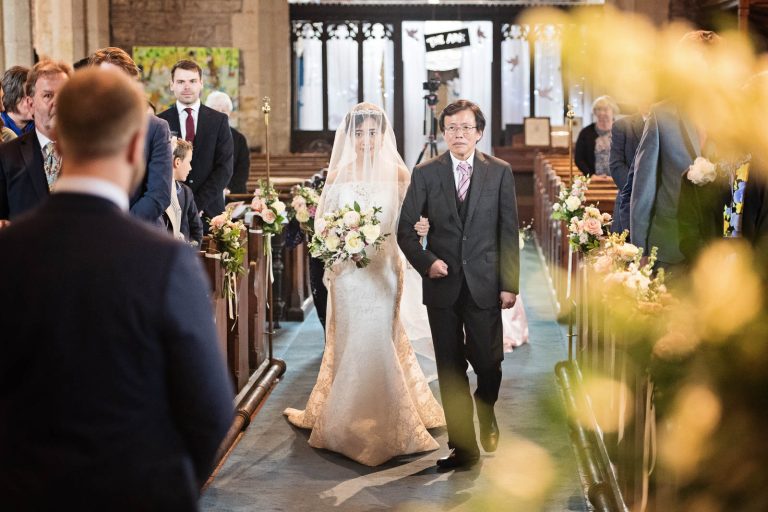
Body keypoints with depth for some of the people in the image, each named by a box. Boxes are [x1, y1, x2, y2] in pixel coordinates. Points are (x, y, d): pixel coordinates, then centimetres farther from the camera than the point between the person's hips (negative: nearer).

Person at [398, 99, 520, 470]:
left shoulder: (500, 172, 2)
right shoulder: (425, 174, 3)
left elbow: (509, 231, 2)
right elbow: (405, 229, 5)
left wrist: (510, 284, -2)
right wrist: (426, 261, -11)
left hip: (485, 284, -1)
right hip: (442, 284, 1)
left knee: (488, 363, 0)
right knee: (450, 370, 6)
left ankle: (486, 413, 34)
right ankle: (463, 446, 16)